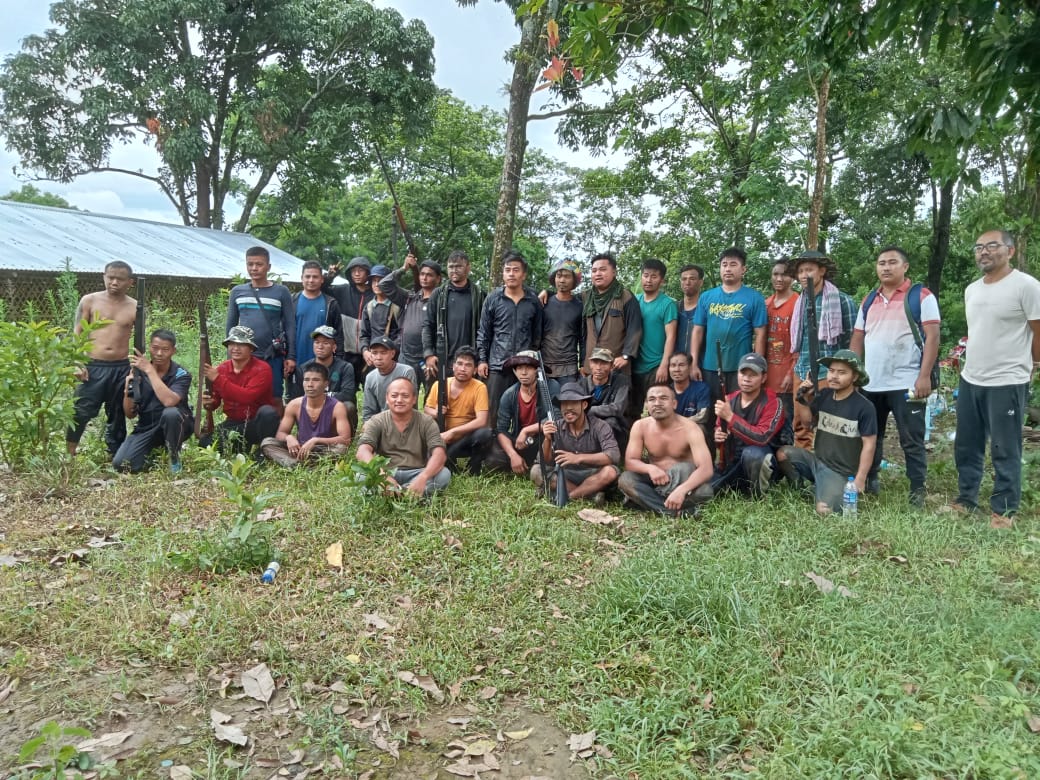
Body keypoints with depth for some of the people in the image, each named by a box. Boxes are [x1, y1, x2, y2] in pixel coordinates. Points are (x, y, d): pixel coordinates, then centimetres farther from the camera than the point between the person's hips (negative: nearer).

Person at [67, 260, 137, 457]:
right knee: (80, 413, -5)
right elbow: (76, 334, 3)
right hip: (93, 367, -1)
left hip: (122, 369, 1)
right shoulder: (89, 301, 2)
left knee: (117, 417, 10)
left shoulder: (135, 308, 4)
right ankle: (68, 455, 6)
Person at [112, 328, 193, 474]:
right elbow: (130, 415, 0)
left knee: (171, 413, -37)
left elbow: (169, 402, -34)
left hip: (174, 427, -3)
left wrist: (149, 370, -30)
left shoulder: (181, 375, -13)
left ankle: (174, 457, -10)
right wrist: (128, 390, -19)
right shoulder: (138, 373, -2)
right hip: (146, 428, 3)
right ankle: (152, 454, 15)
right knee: (121, 464, -18)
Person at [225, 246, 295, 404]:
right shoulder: (237, 291, 7)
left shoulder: (281, 292, 1)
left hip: (272, 357, -2)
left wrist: (291, 356, -5)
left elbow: (289, 326, 1)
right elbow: (230, 325, 13)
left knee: (274, 399, 3)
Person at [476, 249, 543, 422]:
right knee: (494, 411, 1)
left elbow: (537, 334, 11)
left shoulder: (533, 301, 7)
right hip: (497, 364, -1)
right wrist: (481, 360, -1)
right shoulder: (493, 299, 4)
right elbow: (483, 332, 5)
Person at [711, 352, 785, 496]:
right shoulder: (729, 400, 2)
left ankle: (759, 495, -12)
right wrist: (717, 436, -10)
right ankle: (741, 487, 11)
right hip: (730, 465, 5)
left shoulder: (772, 403, -14)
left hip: (761, 465, -5)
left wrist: (730, 417, -28)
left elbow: (761, 438, -28)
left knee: (751, 452, -39)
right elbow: (719, 429, 15)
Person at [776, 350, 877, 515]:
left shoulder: (864, 407, -14)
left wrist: (859, 480, -14)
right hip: (818, 461, 6)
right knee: (783, 453, -16)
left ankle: (844, 492, 8)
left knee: (824, 510, -25)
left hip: (841, 472, -5)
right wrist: (805, 398, -3)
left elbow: (869, 445, -12)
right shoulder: (823, 395, 3)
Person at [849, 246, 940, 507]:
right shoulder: (869, 301, 14)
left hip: (906, 384, -5)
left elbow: (932, 337, -8)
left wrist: (924, 376, -16)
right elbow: (857, 340, 15)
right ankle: (869, 482, 28)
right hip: (870, 384, 5)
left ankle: (917, 491, 11)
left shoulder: (921, 296, -2)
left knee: (911, 440, 1)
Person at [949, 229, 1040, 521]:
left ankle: (1003, 511, 15)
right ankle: (966, 500, 29)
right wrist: (975, 363, 18)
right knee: (966, 447, 15)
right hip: (969, 380, 7)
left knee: (1005, 452, 3)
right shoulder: (971, 290, 10)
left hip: (1007, 383, -7)